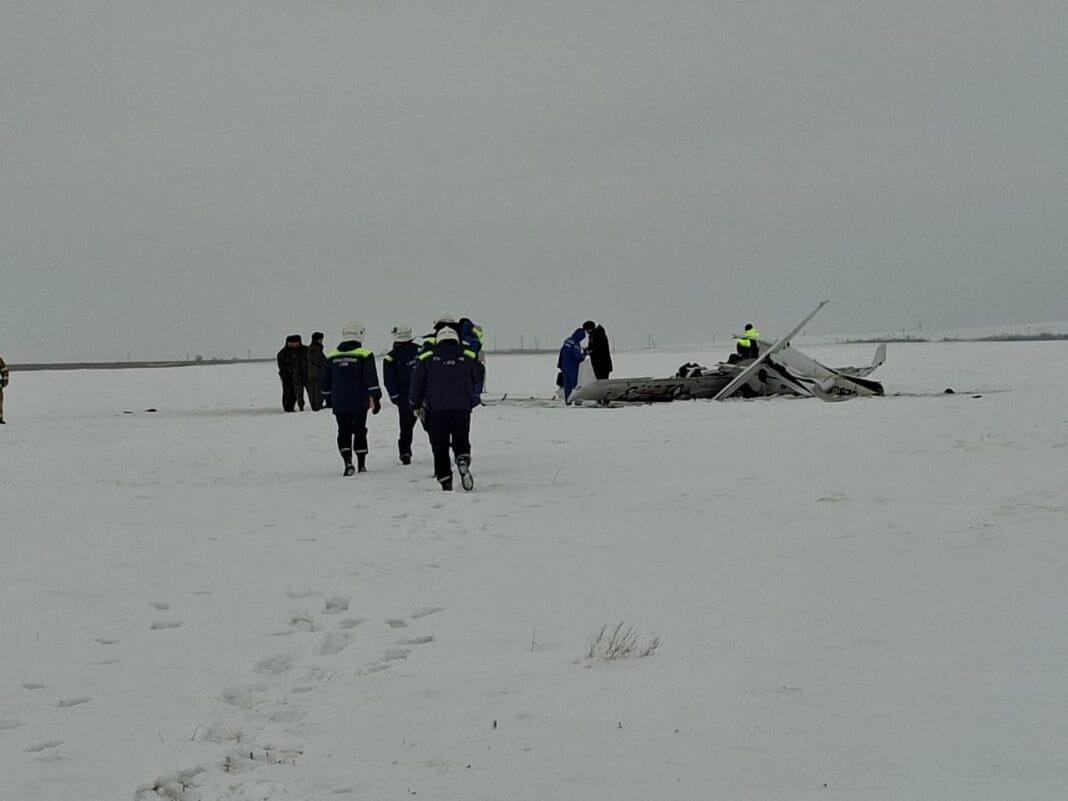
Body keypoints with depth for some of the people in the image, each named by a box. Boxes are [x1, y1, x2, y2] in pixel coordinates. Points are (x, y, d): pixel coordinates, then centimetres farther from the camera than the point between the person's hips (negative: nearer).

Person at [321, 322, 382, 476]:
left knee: (344, 432, 5)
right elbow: (371, 379, -9)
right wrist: (376, 399, -5)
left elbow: (326, 383, 12)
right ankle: (361, 463, 13)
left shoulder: (331, 357, 5)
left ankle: (347, 461, -13)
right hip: (359, 403, -1)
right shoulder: (365, 355, -6)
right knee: (360, 431, 11)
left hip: (339, 404, 2)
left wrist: (328, 399, 22)